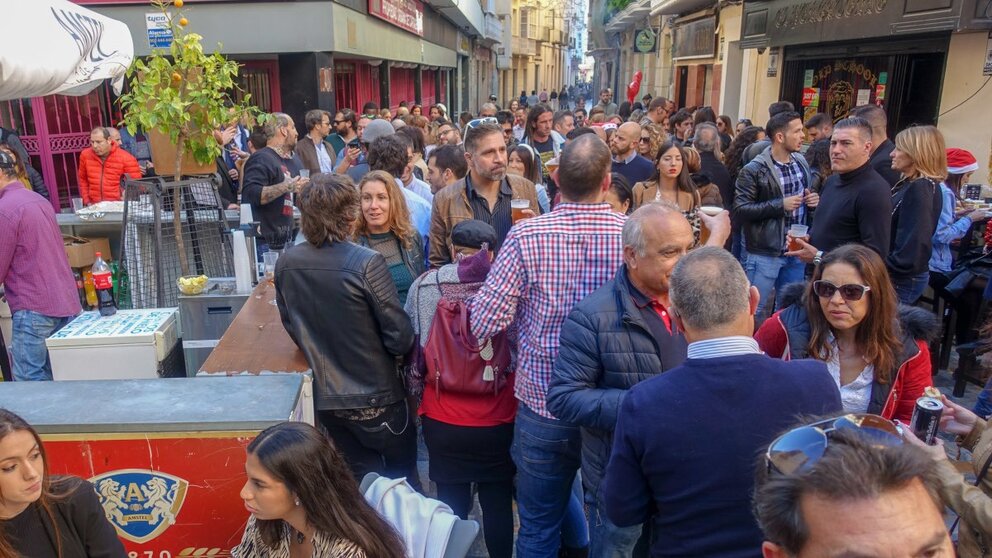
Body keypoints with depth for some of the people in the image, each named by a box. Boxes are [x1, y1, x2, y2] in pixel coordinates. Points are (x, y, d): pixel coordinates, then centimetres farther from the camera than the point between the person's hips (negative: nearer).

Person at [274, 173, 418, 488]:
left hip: (325, 397, 5)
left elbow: (292, 326, 6)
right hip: (375, 397, -5)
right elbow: (400, 336, -18)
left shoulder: (286, 265, -7)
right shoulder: (367, 263, -23)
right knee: (403, 480, 17)